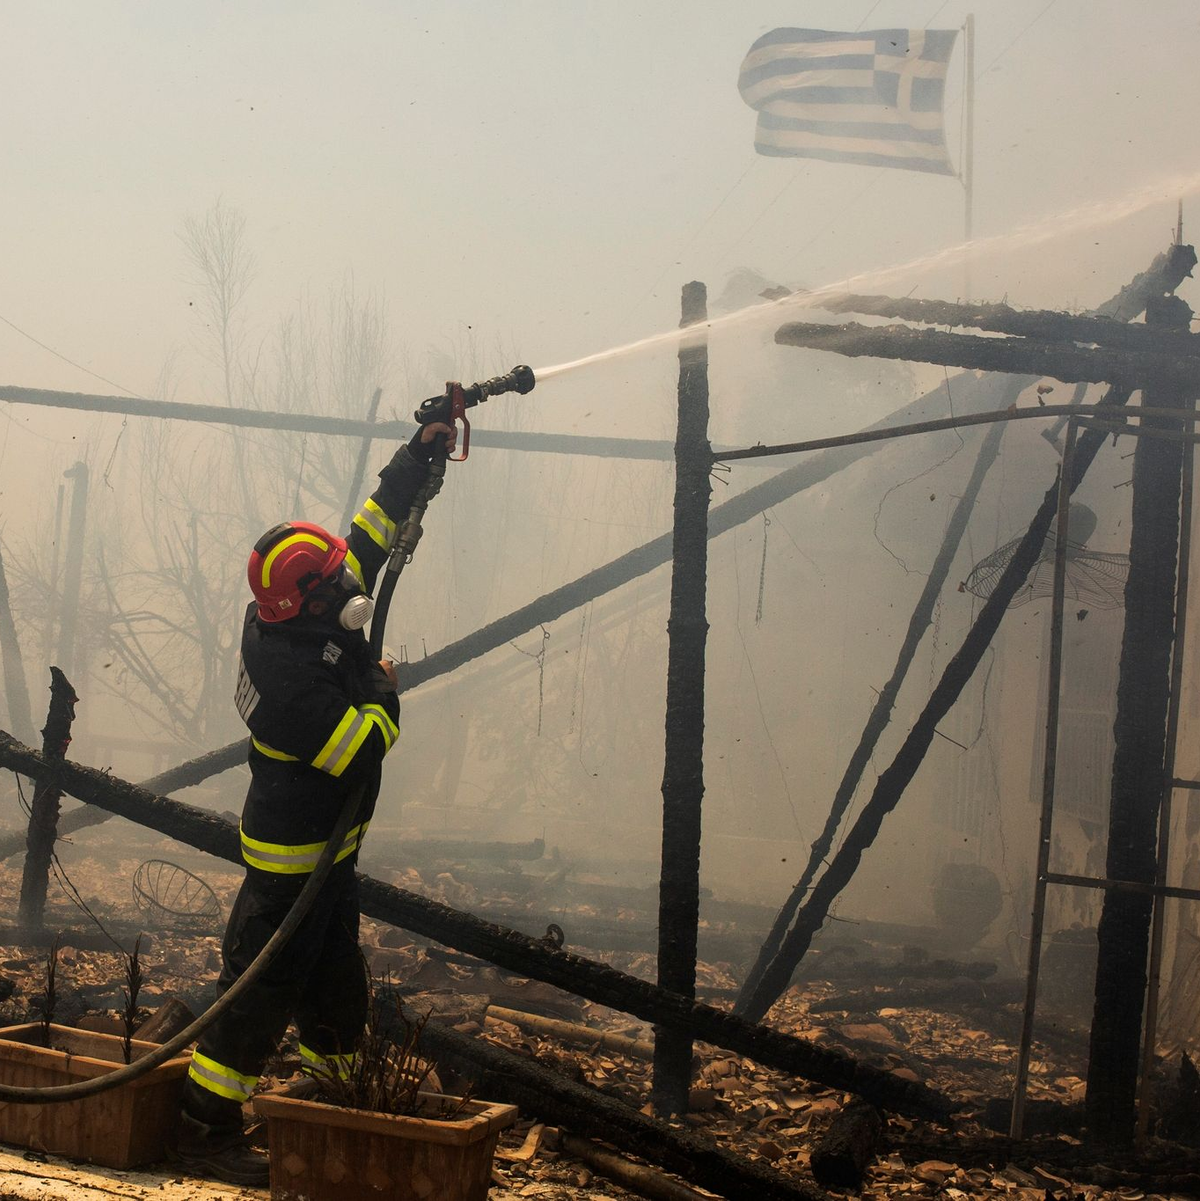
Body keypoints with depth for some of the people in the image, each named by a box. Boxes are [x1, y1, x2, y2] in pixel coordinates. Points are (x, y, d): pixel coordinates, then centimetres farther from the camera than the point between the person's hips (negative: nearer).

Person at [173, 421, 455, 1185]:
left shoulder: (296, 621, -6)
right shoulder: (292, 679, -32)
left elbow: (372, 532, 4)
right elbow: (362, 753, -29)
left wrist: (418, 457, 0)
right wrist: (386, 695, -10)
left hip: (328, 848, 10)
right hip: (292, 857, -10)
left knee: (336, 986, 22)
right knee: (262, 988, -2)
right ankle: (207, 1131, 7)